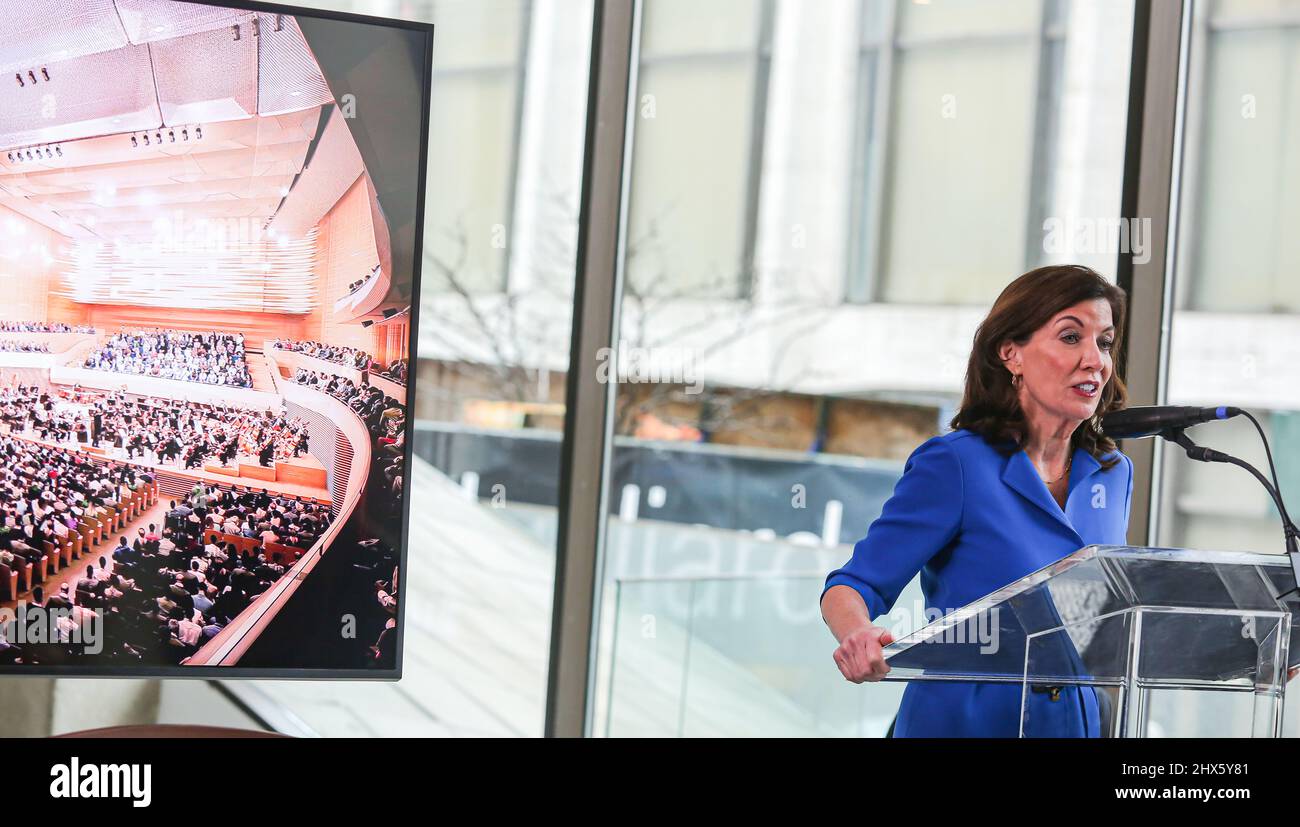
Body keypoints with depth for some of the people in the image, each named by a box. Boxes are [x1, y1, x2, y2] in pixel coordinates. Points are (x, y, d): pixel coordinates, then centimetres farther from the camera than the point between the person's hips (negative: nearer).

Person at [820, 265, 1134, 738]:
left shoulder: (1113, 475, 5)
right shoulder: (956, 464, -13)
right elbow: (854, 587, -13)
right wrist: (859, 639, -35)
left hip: (1076, 721, 5)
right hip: (960, 721, -5)